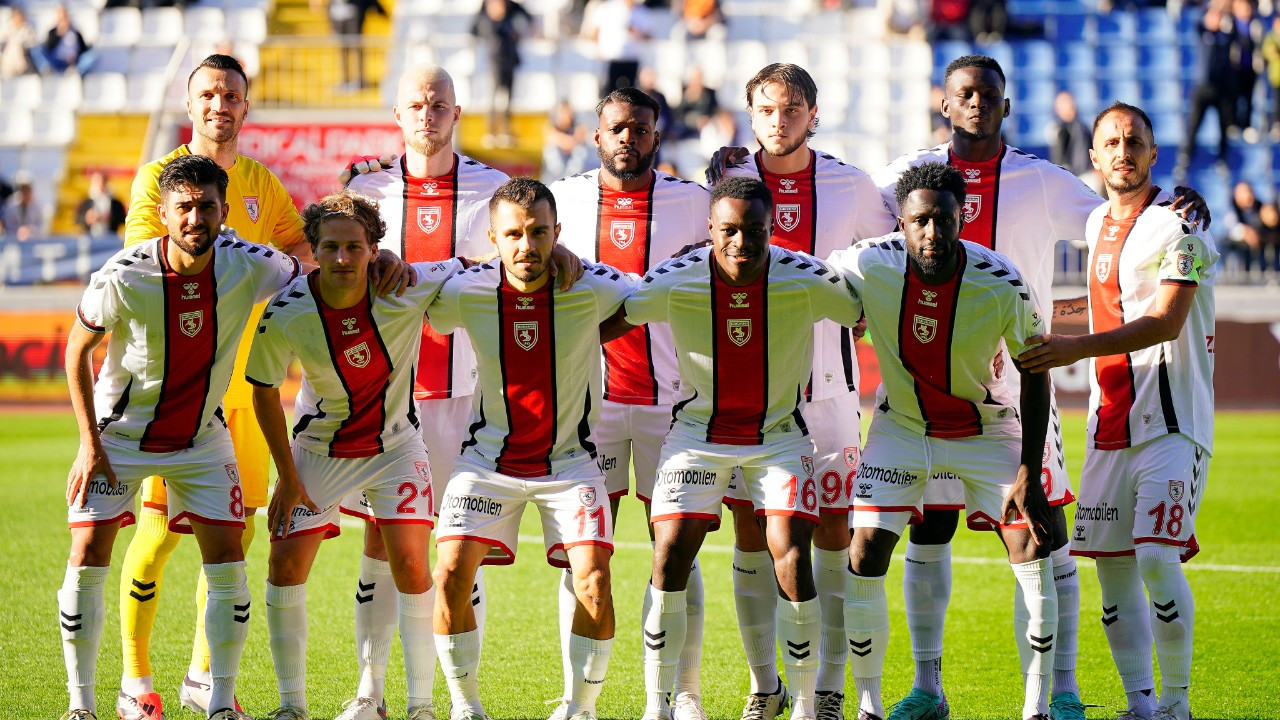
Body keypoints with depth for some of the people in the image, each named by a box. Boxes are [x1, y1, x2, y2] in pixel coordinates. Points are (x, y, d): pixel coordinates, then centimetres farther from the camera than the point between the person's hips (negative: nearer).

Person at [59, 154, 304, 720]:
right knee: (88, 560, -9)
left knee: (227, 563, -5)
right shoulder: (123, 278, -24)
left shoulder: (248, 267, -18)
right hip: (119, 433, -2)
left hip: (202, 437, 2)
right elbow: (78, 349, -8)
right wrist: (90, 443, -10)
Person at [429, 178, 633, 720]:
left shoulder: (593, 288, -17)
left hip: (570, 459, -1)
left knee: (594, 583, -16)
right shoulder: (466, 291, -14)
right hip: (488, 459, 1)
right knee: (451, 573, -13)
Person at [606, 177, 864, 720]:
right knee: (669, 559, -10)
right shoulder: (673, 281, -18)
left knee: (792, 562, -12)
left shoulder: (808, 280, -19)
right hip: (698, 431, 1)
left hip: (779, 435, 0)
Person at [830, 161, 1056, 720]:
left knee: (1032, 553, -10)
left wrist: (1029, 474, -15)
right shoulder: (870, 266, -24)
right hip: (901, 427, 1)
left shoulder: (1001, 285, -26)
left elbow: (1036, 374, -12)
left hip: (986, 428, -1)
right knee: (864, 557, -9)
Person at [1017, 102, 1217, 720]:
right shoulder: (1097, 224, 15)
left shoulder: (1178, 225, -9)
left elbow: (1166, 323, -19)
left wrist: (1076, 348, -25)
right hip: (1109, 425, 7)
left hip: (1171, 421, -7)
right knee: (1112, 568, 5)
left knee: (1157, 558, -17)